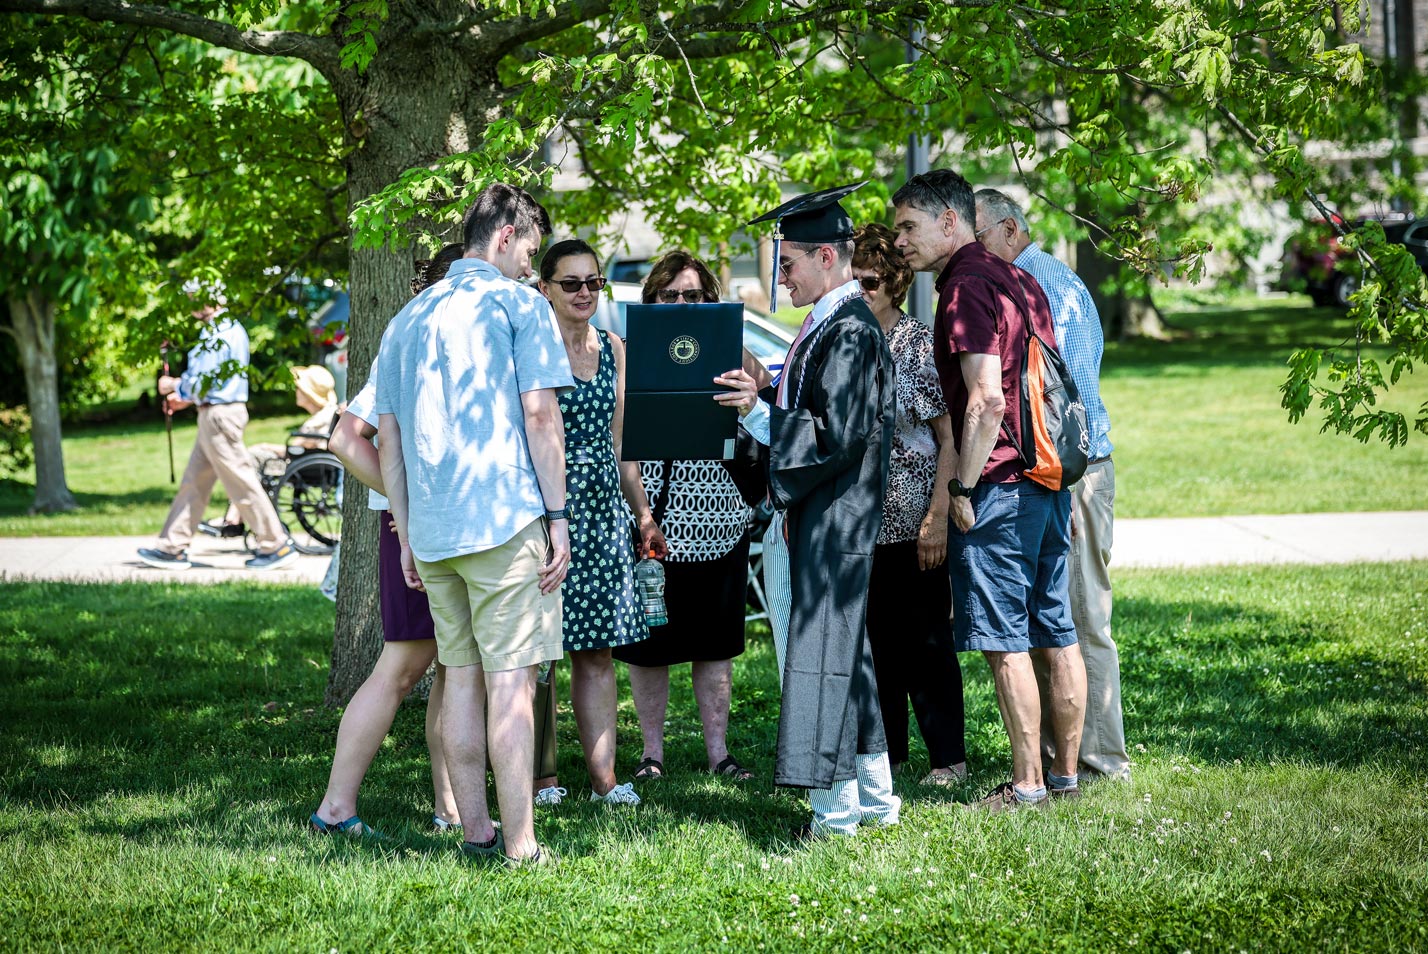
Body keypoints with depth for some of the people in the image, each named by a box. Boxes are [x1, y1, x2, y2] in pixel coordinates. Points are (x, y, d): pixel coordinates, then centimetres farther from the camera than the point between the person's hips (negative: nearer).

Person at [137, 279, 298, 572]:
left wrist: (174, 386, -2)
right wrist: (187, 399, 22)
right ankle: (173, 548, 15)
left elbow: (201, 381, -21)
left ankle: (276, 545, -1)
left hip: (219, 415, -10)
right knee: (194, 481, 12)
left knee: (241, 482, -5)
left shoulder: (215, 333, -17)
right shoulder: (233, 328, 15)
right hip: (216, 413, 10)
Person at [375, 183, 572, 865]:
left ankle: (476, 833, 16)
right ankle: (520, 848, -7)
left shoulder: (407, 318, 16)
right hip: (506, 518, -6)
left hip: (432, 528, 6)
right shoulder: (518, 302, -1)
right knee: (511, 680, -6)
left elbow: (387, 436, 16)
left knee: (461, 675, 12)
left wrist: (406, 535, 19)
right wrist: (557, 514, -5)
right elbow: (540, 413, -9)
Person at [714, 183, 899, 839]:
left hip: (834, 524, -10)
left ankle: (835, 808, -1)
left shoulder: (849, 331, -17)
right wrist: (759, 406, 5)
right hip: (818, 519, 10)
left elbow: (838, 437, -21)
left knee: (823, 654, -6)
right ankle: (873, 797, 22)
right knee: (845, 655, 14)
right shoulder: (829, 324, 13)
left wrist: (760, 413, -15)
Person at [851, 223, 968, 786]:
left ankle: (949, 756, 9)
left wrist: (938, 517, -15)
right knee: (873, 639, 10)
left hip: (911, 523, -5)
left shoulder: (920, 344, -7)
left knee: (925, 639, 0)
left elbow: (950, 438, -9)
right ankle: (885, 750, 20)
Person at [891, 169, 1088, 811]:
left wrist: (963, 488, -14)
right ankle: (1066, 773, 17)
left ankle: (1027, 786, -2)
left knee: (1004, 642, -4)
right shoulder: (1018, 281, 16)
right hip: (1049, 481, 9)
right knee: (1056, 634, 11)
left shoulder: (966, 286, -12)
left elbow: (986, 399, -21)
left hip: (998, 487, -9)